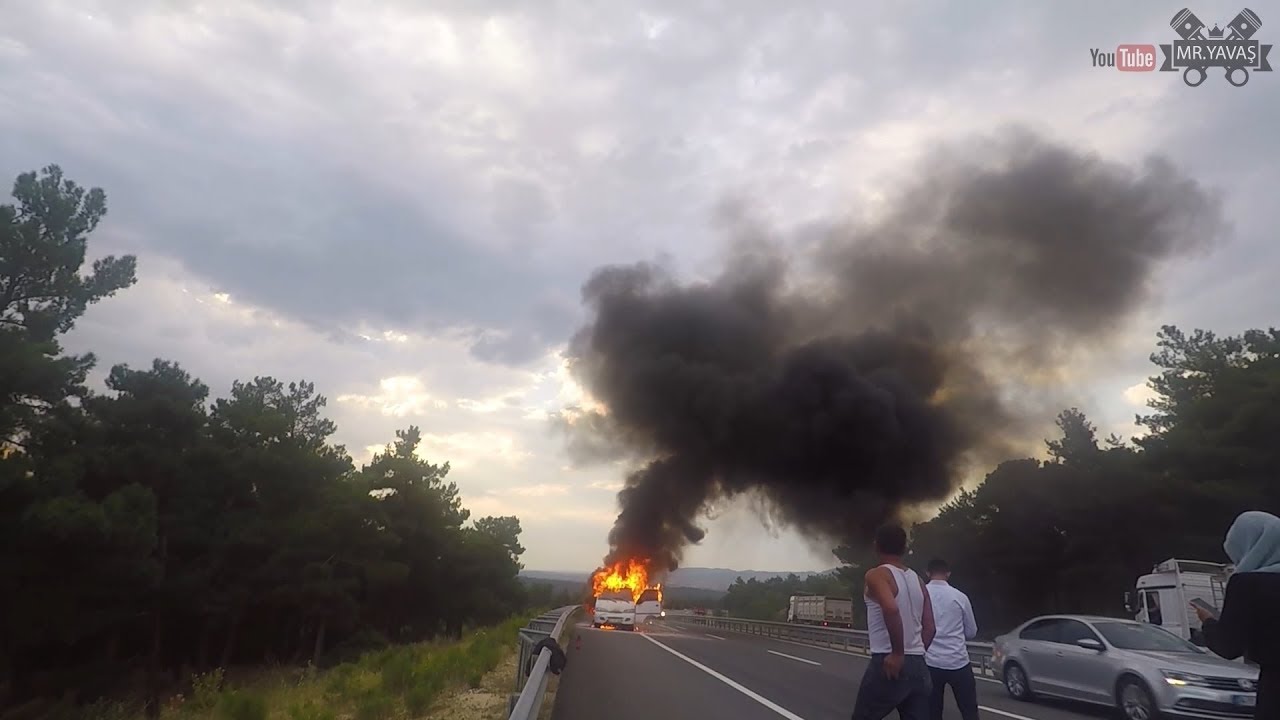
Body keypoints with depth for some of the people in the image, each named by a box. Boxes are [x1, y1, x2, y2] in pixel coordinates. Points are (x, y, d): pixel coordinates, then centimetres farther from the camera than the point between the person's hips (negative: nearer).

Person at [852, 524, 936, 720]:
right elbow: (929, 627, 13)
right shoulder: (918, 580, 14)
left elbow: (891, 609, -27)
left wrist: (897, 653, -20)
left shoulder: (876, 575, -8)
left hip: (887, 663, -7)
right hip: (918, 665, 7)